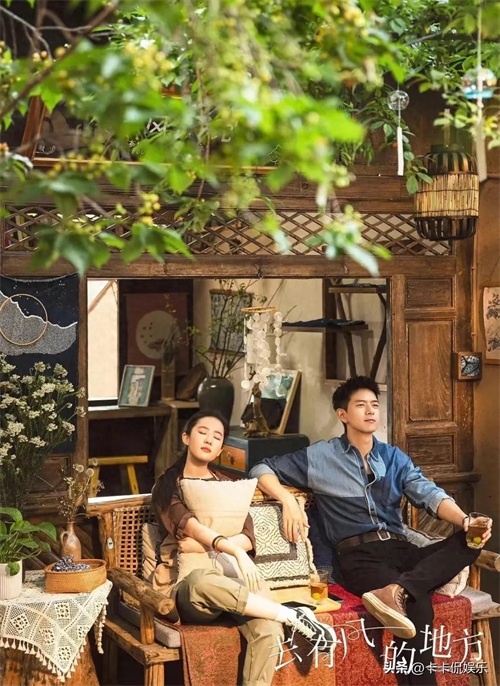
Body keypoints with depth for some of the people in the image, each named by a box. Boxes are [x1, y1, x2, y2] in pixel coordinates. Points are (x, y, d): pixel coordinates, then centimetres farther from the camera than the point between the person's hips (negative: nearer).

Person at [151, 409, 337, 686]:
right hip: (185, 585, -3)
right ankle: (292, 616, -27)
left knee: (268, 629, -31)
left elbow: (248, 538, 5)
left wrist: (203, 545, -11)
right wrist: (235, 551, -27)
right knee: (201, 580, -41)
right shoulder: (167, 486, 8)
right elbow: (189, 527, -12)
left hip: (229, 577, 3)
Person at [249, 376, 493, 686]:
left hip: (401, 549, 5)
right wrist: (288, 501, -11)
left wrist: (464, 519, -18)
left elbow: (429, 494, 5)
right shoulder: (320, 457, 10)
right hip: (360, 555, -5)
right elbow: (262, 469, 11)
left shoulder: (395, 458, 20)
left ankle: (396, 590, -43)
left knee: (470, 540, -28)